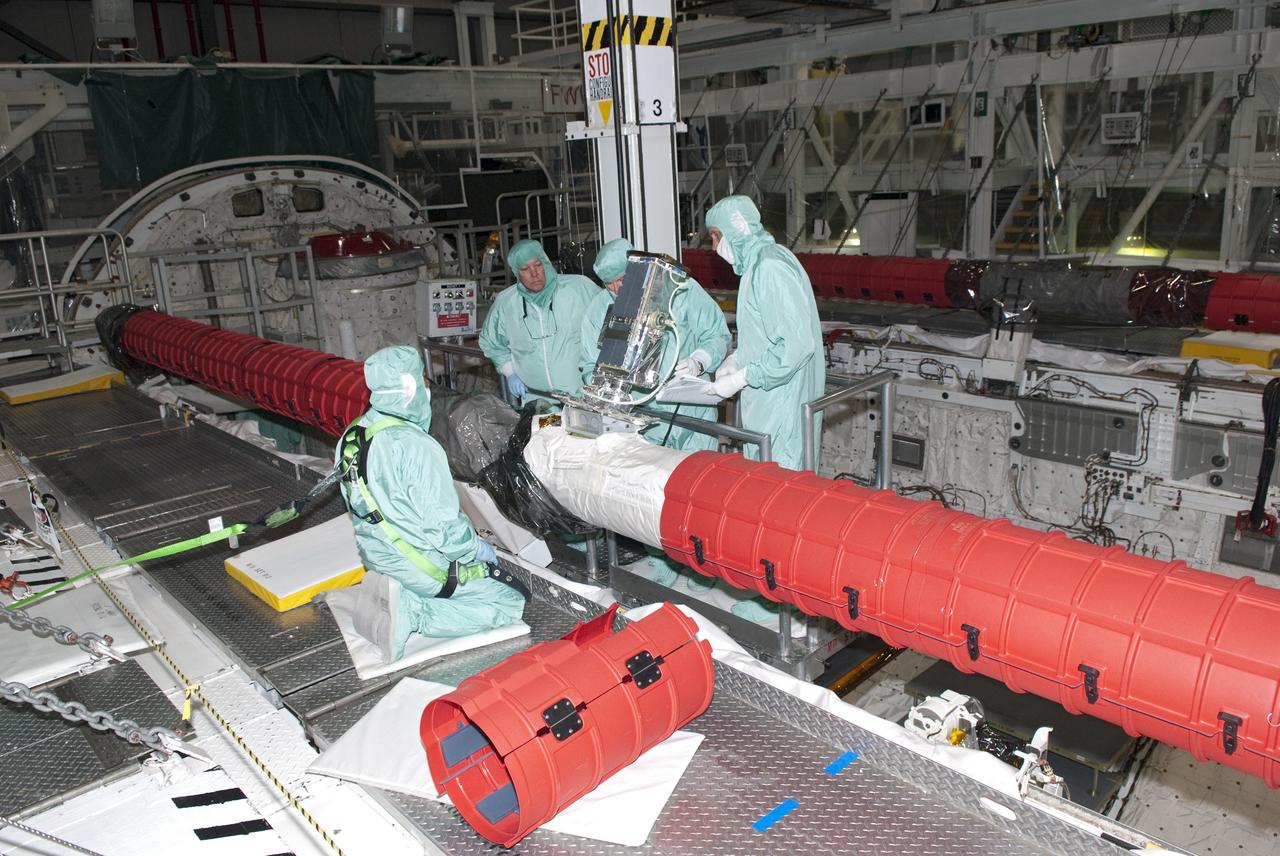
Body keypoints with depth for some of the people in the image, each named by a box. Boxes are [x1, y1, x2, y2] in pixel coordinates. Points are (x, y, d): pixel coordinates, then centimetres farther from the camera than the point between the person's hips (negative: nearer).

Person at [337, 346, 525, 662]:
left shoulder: (351, 437, 0)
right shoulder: (415, 446, -27)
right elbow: (444, 526, -25)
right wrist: (477, 549, -5)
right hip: (420, 564, -9)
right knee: (511, 601, 4)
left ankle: (397, 597, 5)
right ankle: (412, 613, -10)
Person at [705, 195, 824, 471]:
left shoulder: (771, 268, -20)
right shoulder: (757, 263, 13)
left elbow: (797, 343, -26)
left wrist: (740, 379, -21)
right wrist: (735, 360, 8)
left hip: (783, 404, -10)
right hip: (766, 402, 10)